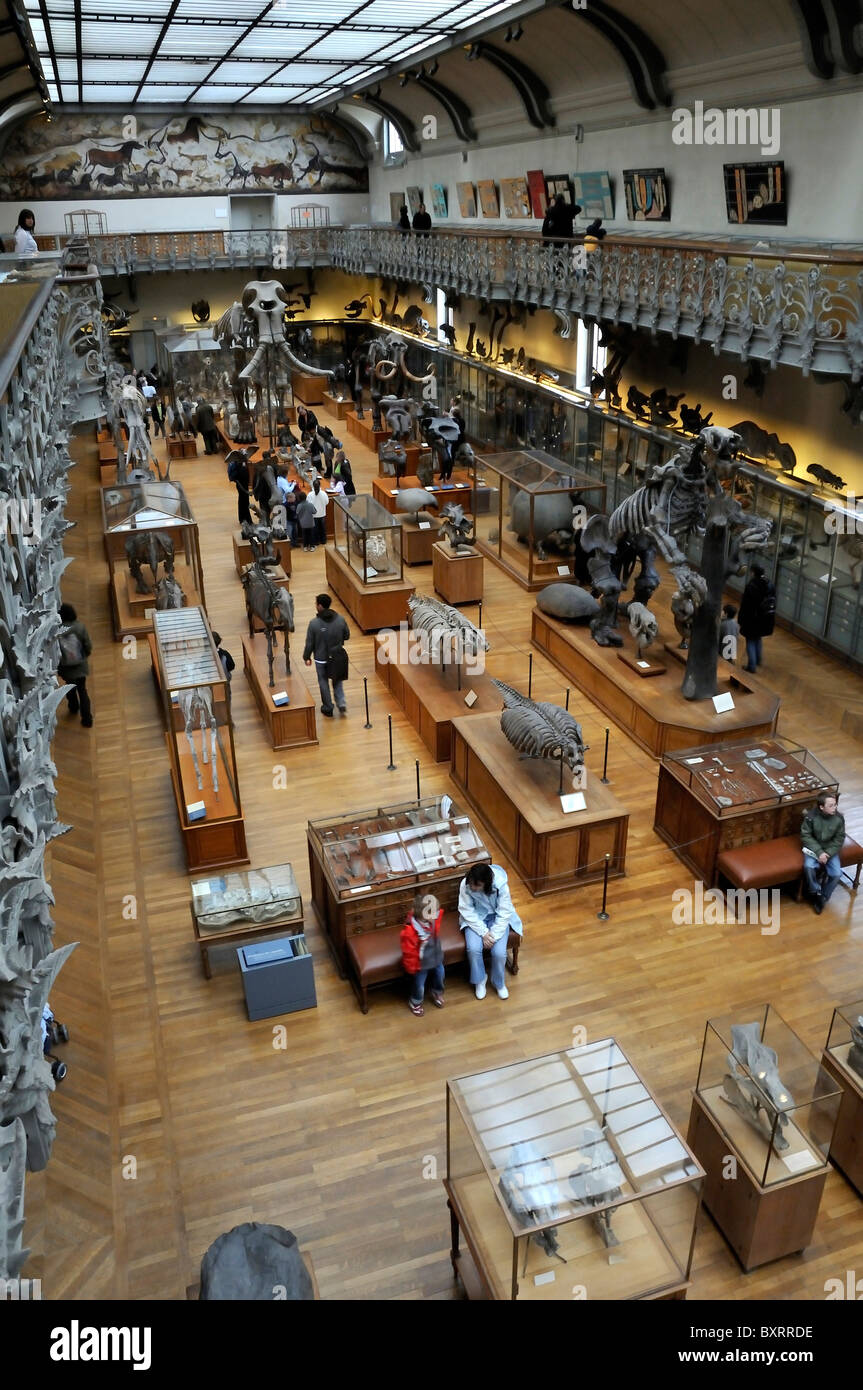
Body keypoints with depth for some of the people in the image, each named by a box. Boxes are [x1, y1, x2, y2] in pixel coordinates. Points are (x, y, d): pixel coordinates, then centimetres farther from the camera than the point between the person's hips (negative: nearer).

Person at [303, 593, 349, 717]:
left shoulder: (314, 623, -20)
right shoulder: (340, 619, -12)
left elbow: (309, 643, -11)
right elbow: (347, 635, 1)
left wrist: (306, 657, 4)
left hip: (321, 659, -2)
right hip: (338, 657, 2)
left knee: (324, 684, 15)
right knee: (338, 681, 24)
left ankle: (328, 710, 25)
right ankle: (341, 703, 13)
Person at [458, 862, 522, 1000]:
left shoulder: (501, 886, -28)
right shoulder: (465, 885, -24)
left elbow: (504, 914, -19)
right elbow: (467, 911, -16)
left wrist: (493, 935, -24)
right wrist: (483, 932, -22)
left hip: (497, 918, -1)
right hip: (475, 918, 1)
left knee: (499, 952, -19)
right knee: (473, 949, -23)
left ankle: (499, 983, 10)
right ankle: (480, 979, 6)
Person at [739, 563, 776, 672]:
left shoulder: (751, 586, -21)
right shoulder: (769, 585, 2)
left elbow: (745, 605, -18)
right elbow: (773, 603, 9)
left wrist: (741, 620, -9)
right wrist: (770, 616, 19)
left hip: (752, 619, -7)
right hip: (766, 619, 7)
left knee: (751, 641, 4)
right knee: (758, 638, 26)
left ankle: (752, 665, 2)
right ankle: (758, 660, 39)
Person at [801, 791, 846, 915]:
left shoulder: (839, 818, -14)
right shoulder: (811, 816, -20)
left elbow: (839, 839, -5)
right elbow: (805, 836, -13)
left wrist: (828, 854, -17)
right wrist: (819, 852, -22)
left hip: (830, 849, 2)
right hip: (813, 848, -2)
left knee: (836, 873, -18)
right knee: (808, 866, -30)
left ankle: (823, 897, 6)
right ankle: (816, 893, -6)